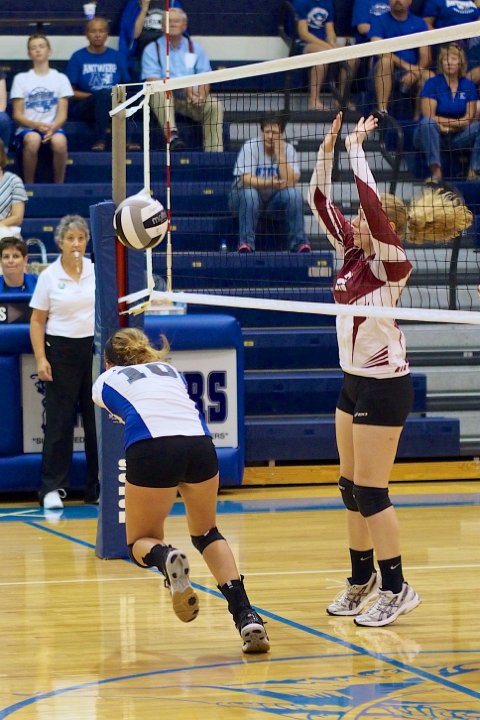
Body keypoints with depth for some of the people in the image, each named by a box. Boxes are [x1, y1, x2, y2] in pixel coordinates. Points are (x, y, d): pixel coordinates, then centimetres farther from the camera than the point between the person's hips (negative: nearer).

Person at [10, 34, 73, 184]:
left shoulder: (60, 78, 11)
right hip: (27, 128, 0)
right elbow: (17, 115, 4)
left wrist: (52, 128, -18)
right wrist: (37, 125, -15)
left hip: (53, 128, 1)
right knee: (33, 140, -38)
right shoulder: (21, 79, 10)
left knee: (60, 141, -36)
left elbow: (62, 114, 4)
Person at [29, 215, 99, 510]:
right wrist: (41, 358, -9)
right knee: (59, 420, -3)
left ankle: (99, 485, 11)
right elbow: (37, 321, 0)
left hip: (94, 348, 2)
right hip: (61, 350, -2)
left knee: (99, 418, 2)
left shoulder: (98, 271, 4)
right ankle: (52, 488, 2)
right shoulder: (49, 276, -1)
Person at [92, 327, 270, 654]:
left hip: (152, 448, -3)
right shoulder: (171, 370, 33)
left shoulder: (105, 381, 28)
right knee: (207, 533, 26)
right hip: (200, 443, 3)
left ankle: (167, 558, -20)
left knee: (141, 543, 18)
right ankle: (246, 616, 5)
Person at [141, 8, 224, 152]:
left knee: (215, 105, -24)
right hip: (165, 100, -2)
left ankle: (214, 150, -27)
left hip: (192, 102, 3)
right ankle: (172, 134, -53)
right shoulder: (152, 49, 6)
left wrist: (200, 95, -17)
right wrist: (183, 88, -22)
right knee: (160, 92, -35)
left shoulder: (196, 49, 15)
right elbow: (152, 80, -8)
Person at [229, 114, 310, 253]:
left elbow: (290, 182, -21)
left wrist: (280, 155, -26)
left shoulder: (288, 149, -8)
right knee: (249, 193, -35)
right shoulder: (250, 147, -14)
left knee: (295, 192, -25)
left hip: (274, 199, 2)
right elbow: (246, 180, -27)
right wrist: (269, 183, -44)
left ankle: (299, 241, -19)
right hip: (245, 196, -2)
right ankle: (246, 242, -31)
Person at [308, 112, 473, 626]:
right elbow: (320, 202, 7)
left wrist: (356, 149, -23)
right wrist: (328, 149, -3)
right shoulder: (352, 253, 6)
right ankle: (362, 582, 23)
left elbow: (373, 206, -29)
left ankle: (396, 588, 3)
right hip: (354, 382, 9)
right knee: (351, 488, 13)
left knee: (370, 491, -6)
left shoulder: (392, 263, -15)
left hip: (384, 386, -8)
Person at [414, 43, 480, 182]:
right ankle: (436, 171, -40)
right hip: (432, 136, -3)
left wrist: (448, 126, -18)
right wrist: (459, 122, -15)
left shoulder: (468, 86, 5)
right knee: (428, 122, -35)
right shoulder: (432, 84, -6)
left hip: (455, 138, 3)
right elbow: (429, 117, -15)